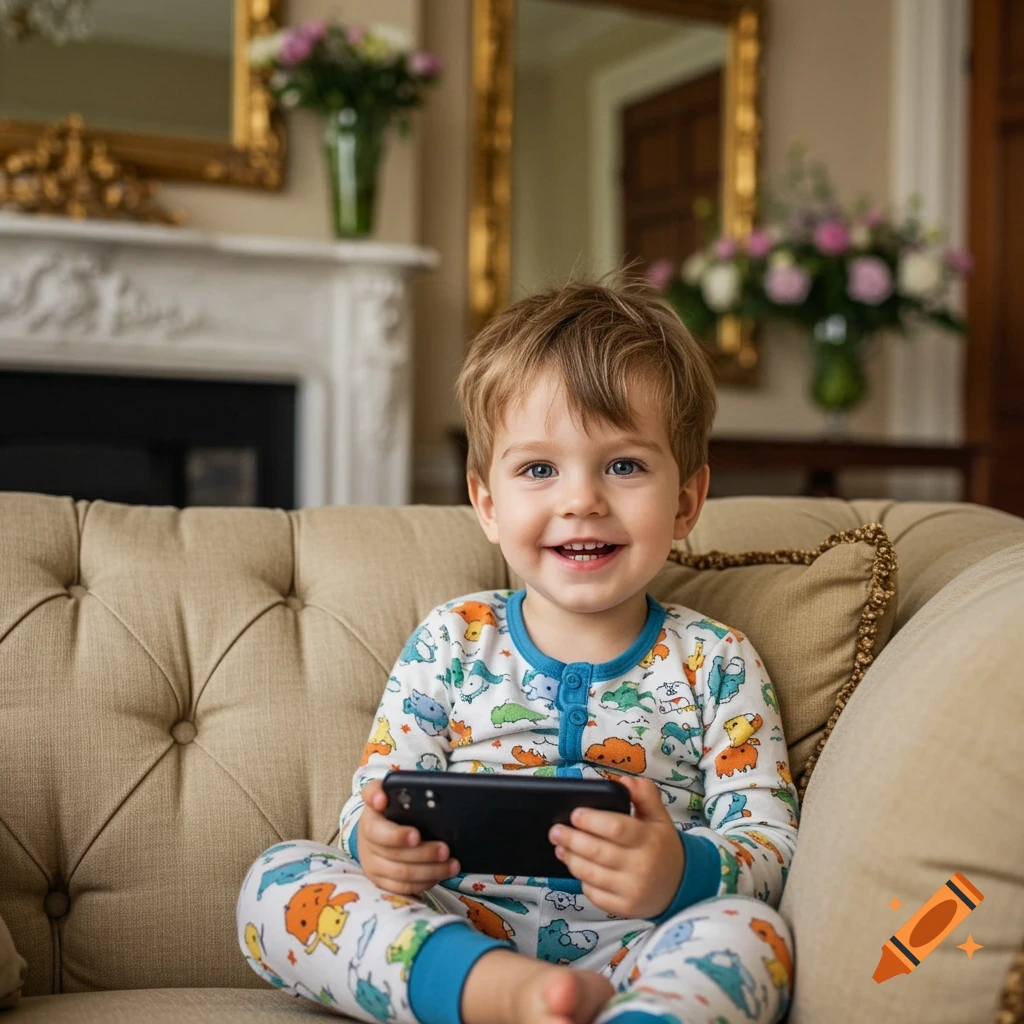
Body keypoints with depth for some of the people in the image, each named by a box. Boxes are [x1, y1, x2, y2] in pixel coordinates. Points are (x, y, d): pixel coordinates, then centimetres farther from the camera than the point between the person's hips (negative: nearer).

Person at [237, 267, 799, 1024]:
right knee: (279, 877, -19)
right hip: (450, 940, 2)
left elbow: (773, 844, -1)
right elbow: (375, 805, 9)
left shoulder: (713, 664, 6)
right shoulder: (451, 642, 9)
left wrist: (683, 873, -25)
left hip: (626, 954, -2)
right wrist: (376, 844, -18)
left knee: (749, 933, -31)